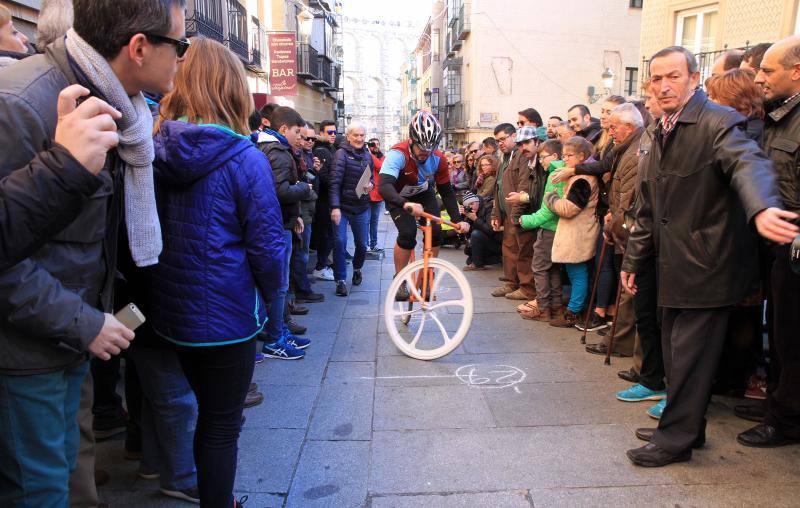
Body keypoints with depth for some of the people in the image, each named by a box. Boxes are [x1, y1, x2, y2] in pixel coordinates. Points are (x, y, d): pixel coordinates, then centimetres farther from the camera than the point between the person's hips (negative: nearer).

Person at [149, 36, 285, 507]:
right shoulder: (244, 158, -16)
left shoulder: (157, 150, -1)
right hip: (227, 315, -6)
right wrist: (271, 290, 2)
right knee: (223, 427, 10)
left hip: (172, 310, 6)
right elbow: (268, 242, -16)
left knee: (206, 415, 25)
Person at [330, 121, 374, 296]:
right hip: (342, 207, -4)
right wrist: (335, 207, -24)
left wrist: (370, 185, -6)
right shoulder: (341, 153, -9)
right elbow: (335, 182, -15)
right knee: (340, 241, -12)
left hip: (362, 208, 5)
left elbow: (371, 177, 18)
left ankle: (357, 269, 38)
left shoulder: (367, 154, 8)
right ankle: (341, 280, 1)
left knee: (362, 244, 9)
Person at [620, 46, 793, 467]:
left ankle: (676, 439, 15)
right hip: (675, 267, 8)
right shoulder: (662, 134, 14)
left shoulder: (718, 122, -12)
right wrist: (633, 260, 19)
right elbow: (648, 208, 19)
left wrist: (763, 208, -54)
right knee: (676, 350, 16)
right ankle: (685, 427, 31)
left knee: (689, 354, 0)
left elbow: (748, 162, -33)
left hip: (708, 264, -8)